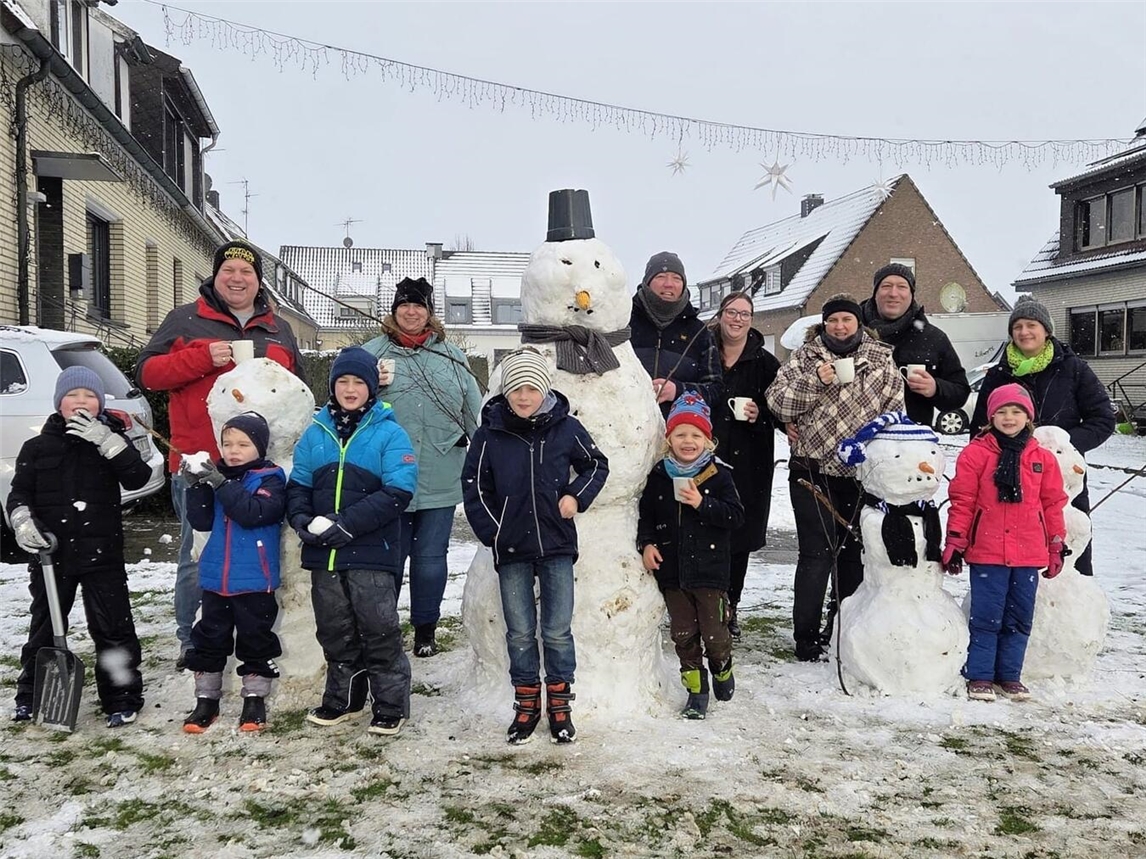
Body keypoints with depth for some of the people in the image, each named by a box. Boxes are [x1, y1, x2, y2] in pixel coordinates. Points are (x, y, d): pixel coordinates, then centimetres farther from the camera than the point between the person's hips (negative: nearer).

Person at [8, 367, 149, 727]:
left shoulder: (109, 442, 4)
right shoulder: (37, 448, 7)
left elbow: (138, 478, -12)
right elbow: (19, 492, 4)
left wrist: (107, 440, -22)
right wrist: (23, 521, -16)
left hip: (101, 552, -2)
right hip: (50, 553, 2)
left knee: (112, 627, 0)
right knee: (44, 626, 14)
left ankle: (121, 698, 11)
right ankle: (31, 696, 30)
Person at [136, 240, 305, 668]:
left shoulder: (279, 330, 19)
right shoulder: (185, 320, 8)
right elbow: (147, 372, 2)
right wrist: (203, 358, -12)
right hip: (199, 465, -3)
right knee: (199, 558, -1)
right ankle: (192, 642, 16)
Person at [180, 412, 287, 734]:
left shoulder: (270, 478, -8)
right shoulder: (216, 475, 6)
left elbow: (254, 512, -25)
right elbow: (201, 521, 1)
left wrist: (221, 484, -27)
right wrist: (196, 486, -12)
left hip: (254, 580, -5)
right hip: (215, 578, 5)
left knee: (255, 639, 7)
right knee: (210, 638, 13)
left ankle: (255, 699, 20)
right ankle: (206, 700, 25)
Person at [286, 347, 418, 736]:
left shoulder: (389, 433, -4)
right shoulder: (316, 433, 10)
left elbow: (397, 492, -14)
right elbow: (298, 484, 12)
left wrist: (347, 524, -20)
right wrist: (301, 518, -9)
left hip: (372, 553, -4)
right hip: (323, 553, 5)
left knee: (379, 631, 1)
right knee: (334, 631, 16)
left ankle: (391, 706, 15)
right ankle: (342, 699, 31)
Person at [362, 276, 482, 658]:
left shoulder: (452, 356, 9)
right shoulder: (372, 352, 4)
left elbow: (475, 415, 12)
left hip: (440, 480, 1)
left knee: (431, 557, 9)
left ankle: (426, 629, 24)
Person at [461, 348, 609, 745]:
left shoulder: (566, 428, -4)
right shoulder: (490, 433, -5)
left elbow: (596, 466, 11)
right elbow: (474, 486, 3)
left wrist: (577, 496, -5)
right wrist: (492, 533, -3)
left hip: (557, 546, 0)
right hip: (511, 549, 0)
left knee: (558, 631, 6)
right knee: (519, 633, 9)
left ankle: (559, 704, 22)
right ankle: (526, 704, 24)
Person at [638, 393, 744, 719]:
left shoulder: (719, 475, -6)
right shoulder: (659, 476, 3)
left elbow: (736, 515, -13)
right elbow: (646, 514, 11)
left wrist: (702, 504, -24)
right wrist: (646, 543, -4)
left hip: (710, 570, -3)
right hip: (672, 571, 3)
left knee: (715, 633, 3)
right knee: (683, 634, 9)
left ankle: (722, 669, 34)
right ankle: (696, 689, 23)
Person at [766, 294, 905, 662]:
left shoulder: (882, 359, 9)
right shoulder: (805, 357, 5)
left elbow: (895, 412, 10)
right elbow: (777, 402, -4)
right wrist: (814, 381, -16)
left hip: (863, 475, 2)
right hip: (813, 471, -2)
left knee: (856, 553, 11)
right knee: (817, 554, -3)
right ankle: (807, 638, 6)